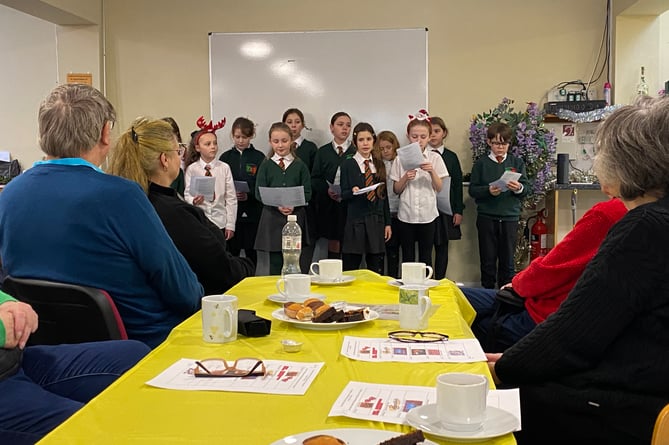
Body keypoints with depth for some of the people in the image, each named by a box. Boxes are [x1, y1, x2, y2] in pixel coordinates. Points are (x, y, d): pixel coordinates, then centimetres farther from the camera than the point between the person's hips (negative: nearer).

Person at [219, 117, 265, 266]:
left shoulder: (259, 157, 2)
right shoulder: (226, 157, 7)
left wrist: (249, 195, -16)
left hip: (252, 213, -1)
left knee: (251, 250, 6)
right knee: (231, 250, 1)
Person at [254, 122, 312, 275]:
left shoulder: (300, 165, 5)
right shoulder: (266, 165, 5)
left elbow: (307, 193, 3)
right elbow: (259, 192, 0)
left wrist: (294, 204, -16)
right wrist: (277, 205, -16)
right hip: (272, 218, 0)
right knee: (275, 262, 4)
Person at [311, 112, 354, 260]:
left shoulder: (356, 152, 6)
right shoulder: (323, 152, 10)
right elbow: (315, 178, 6)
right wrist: (327, 190, -11)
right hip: (328, 204, 1)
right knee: (333, 242, 4)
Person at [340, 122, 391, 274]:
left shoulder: (379, 165, 12)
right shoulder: (347, 164, 1)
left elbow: (384, 195, 14)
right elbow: (343, 195, -1)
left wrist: (388, 223, 10)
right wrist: (353, 192, -24)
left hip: (376, 221, 3)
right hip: (355, 222, -3)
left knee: (376, 271, 5)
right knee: (350, 270, -1)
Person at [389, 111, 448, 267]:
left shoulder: (434, 158, 0)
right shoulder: (401, 158, 0)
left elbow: (439, 188, 0)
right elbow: (396, 190, 2)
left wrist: (432, 172, -16)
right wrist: (405, 178, -16)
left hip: (427, 214, 0)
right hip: (406, 214, 0)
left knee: (425, 257, 7)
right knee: (407, 257, 7)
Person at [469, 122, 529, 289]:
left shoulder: (517, 162, 7)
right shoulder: (481, 163, 3)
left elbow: (527, 188, 2)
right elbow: (472, 189, -1)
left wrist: (519, 188, -20)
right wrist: (488, 190, -18)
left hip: (510, 217, 1)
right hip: (486, 217, -1)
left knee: (508, 259, 6)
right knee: (488, 259, 6)